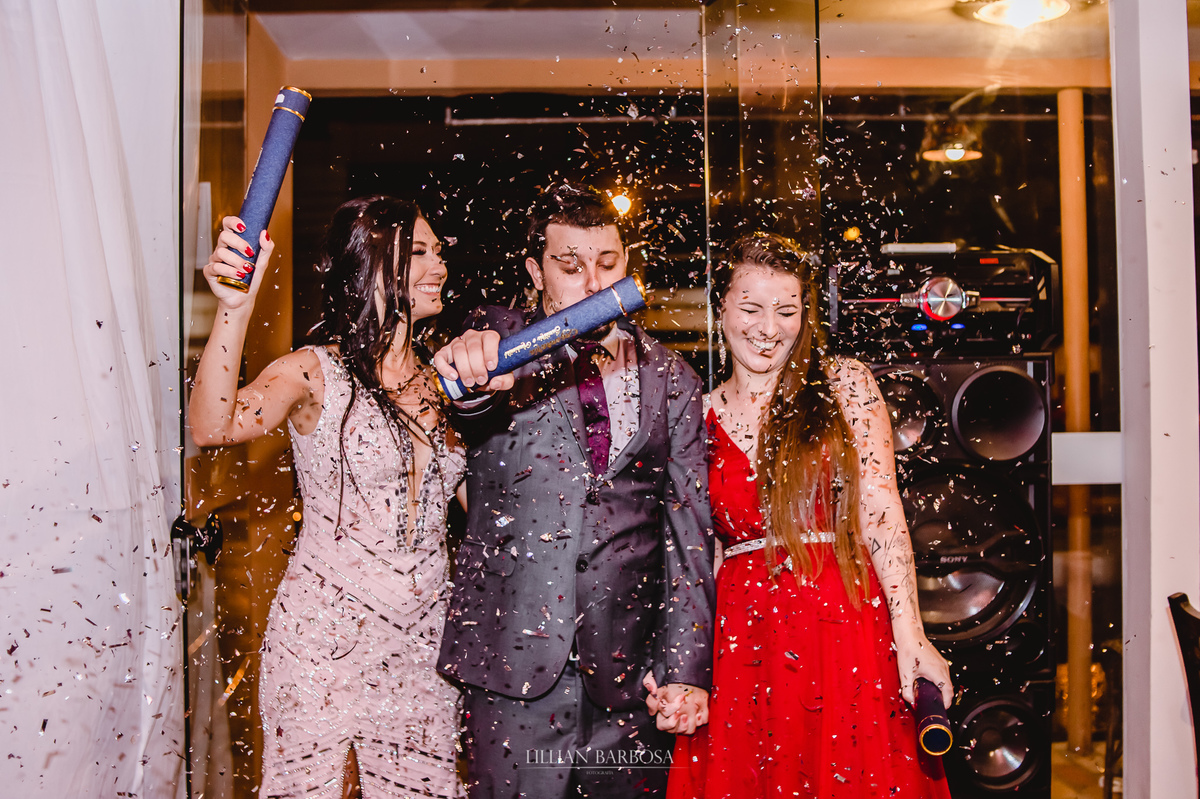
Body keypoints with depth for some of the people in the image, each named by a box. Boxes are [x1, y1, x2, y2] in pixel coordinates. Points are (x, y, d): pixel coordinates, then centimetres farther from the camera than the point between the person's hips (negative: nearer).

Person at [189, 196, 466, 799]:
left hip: (423, 639, 5)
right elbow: (211, 428, -28)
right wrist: (235, 308, -39)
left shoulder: (441, 383, 8)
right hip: (324, 637, -4)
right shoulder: (314, 373, -8)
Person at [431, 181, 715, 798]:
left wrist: (686, 668, -4)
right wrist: (472, 369, -43)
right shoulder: (502, 340, 5)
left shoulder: (670, 379, 9)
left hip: (631, 670, 2)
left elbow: (690, 533, 6)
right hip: (515, 658, -1)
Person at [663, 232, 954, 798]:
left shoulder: (844, 385, 3)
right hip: (741, 641, 2)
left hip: (845, 629, -2)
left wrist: (909, 636, -14)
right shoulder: (699, 418, 8)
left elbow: (881, 511, -6)